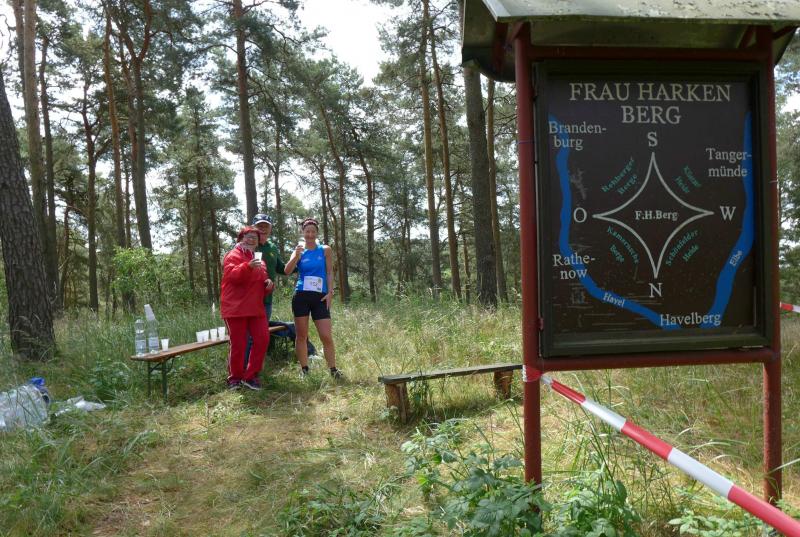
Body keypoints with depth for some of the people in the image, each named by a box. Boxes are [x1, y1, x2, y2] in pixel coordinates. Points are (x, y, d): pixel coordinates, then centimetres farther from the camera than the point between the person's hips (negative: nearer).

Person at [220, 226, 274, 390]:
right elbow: (232, 275, -22)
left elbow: (262, 282, 27)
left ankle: (250, 376, 9)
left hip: (256, 308, 7)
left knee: (263, 339, -3)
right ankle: (235, 378, 15)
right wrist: (248, 266, -38)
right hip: (235, 308, -7)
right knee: (238, 344, -3)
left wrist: (269, 284, 3)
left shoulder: (258, 259, 20)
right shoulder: (233, 255, -3)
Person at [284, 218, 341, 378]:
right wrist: (296, 256, -23)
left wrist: (330, 293, -3)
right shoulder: (298, 251, 6)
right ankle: (304, 370, 15)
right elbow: (287, 271, -7)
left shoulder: (325, 250, 7)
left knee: (327, 336, -4)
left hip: (320, 297, 0)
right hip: (301, 297, 1)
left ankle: (333, 370, 7)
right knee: (301, 335, 5)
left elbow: (329, 272, 7)